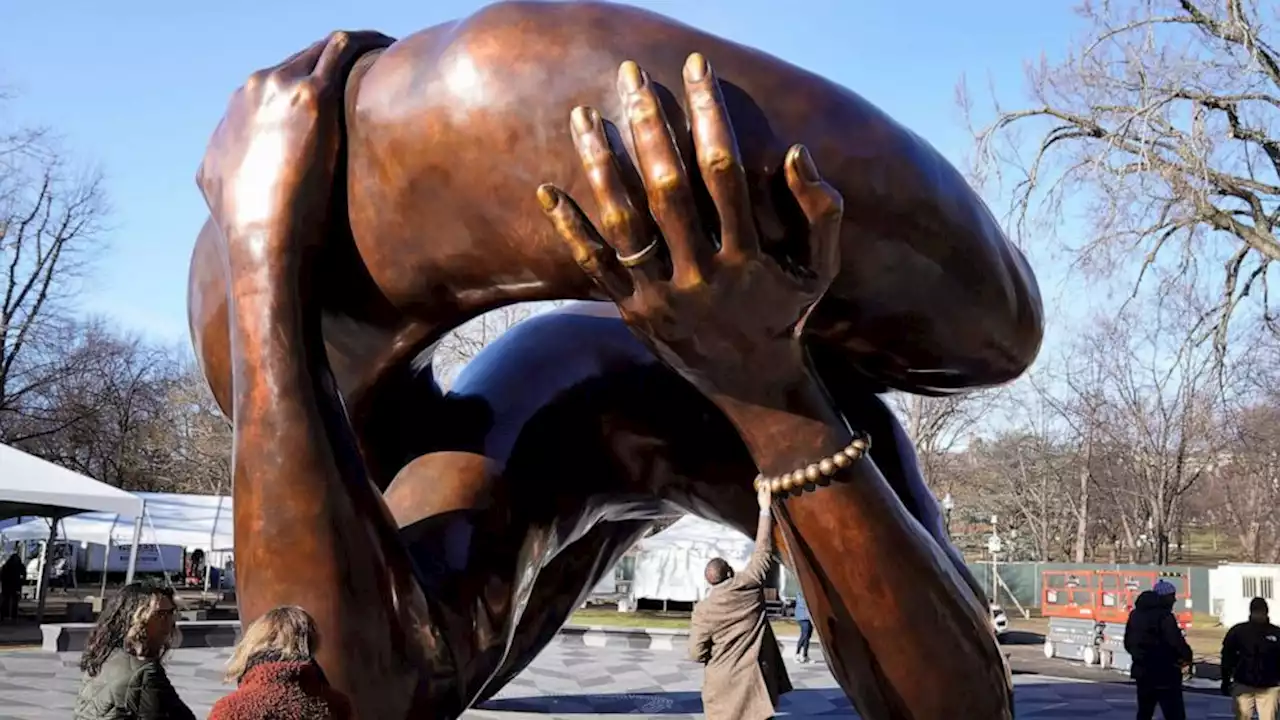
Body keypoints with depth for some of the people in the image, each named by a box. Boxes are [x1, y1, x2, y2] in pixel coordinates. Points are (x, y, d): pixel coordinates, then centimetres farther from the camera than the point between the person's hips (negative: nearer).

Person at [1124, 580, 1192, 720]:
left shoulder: (1136, 614, 10)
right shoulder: (1164, 616, -15)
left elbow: (1128, 643, 15)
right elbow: (1177, 642, -19)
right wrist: (1187, 656, 0)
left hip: (1142, 673, 8)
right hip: (1165, 675, -8)